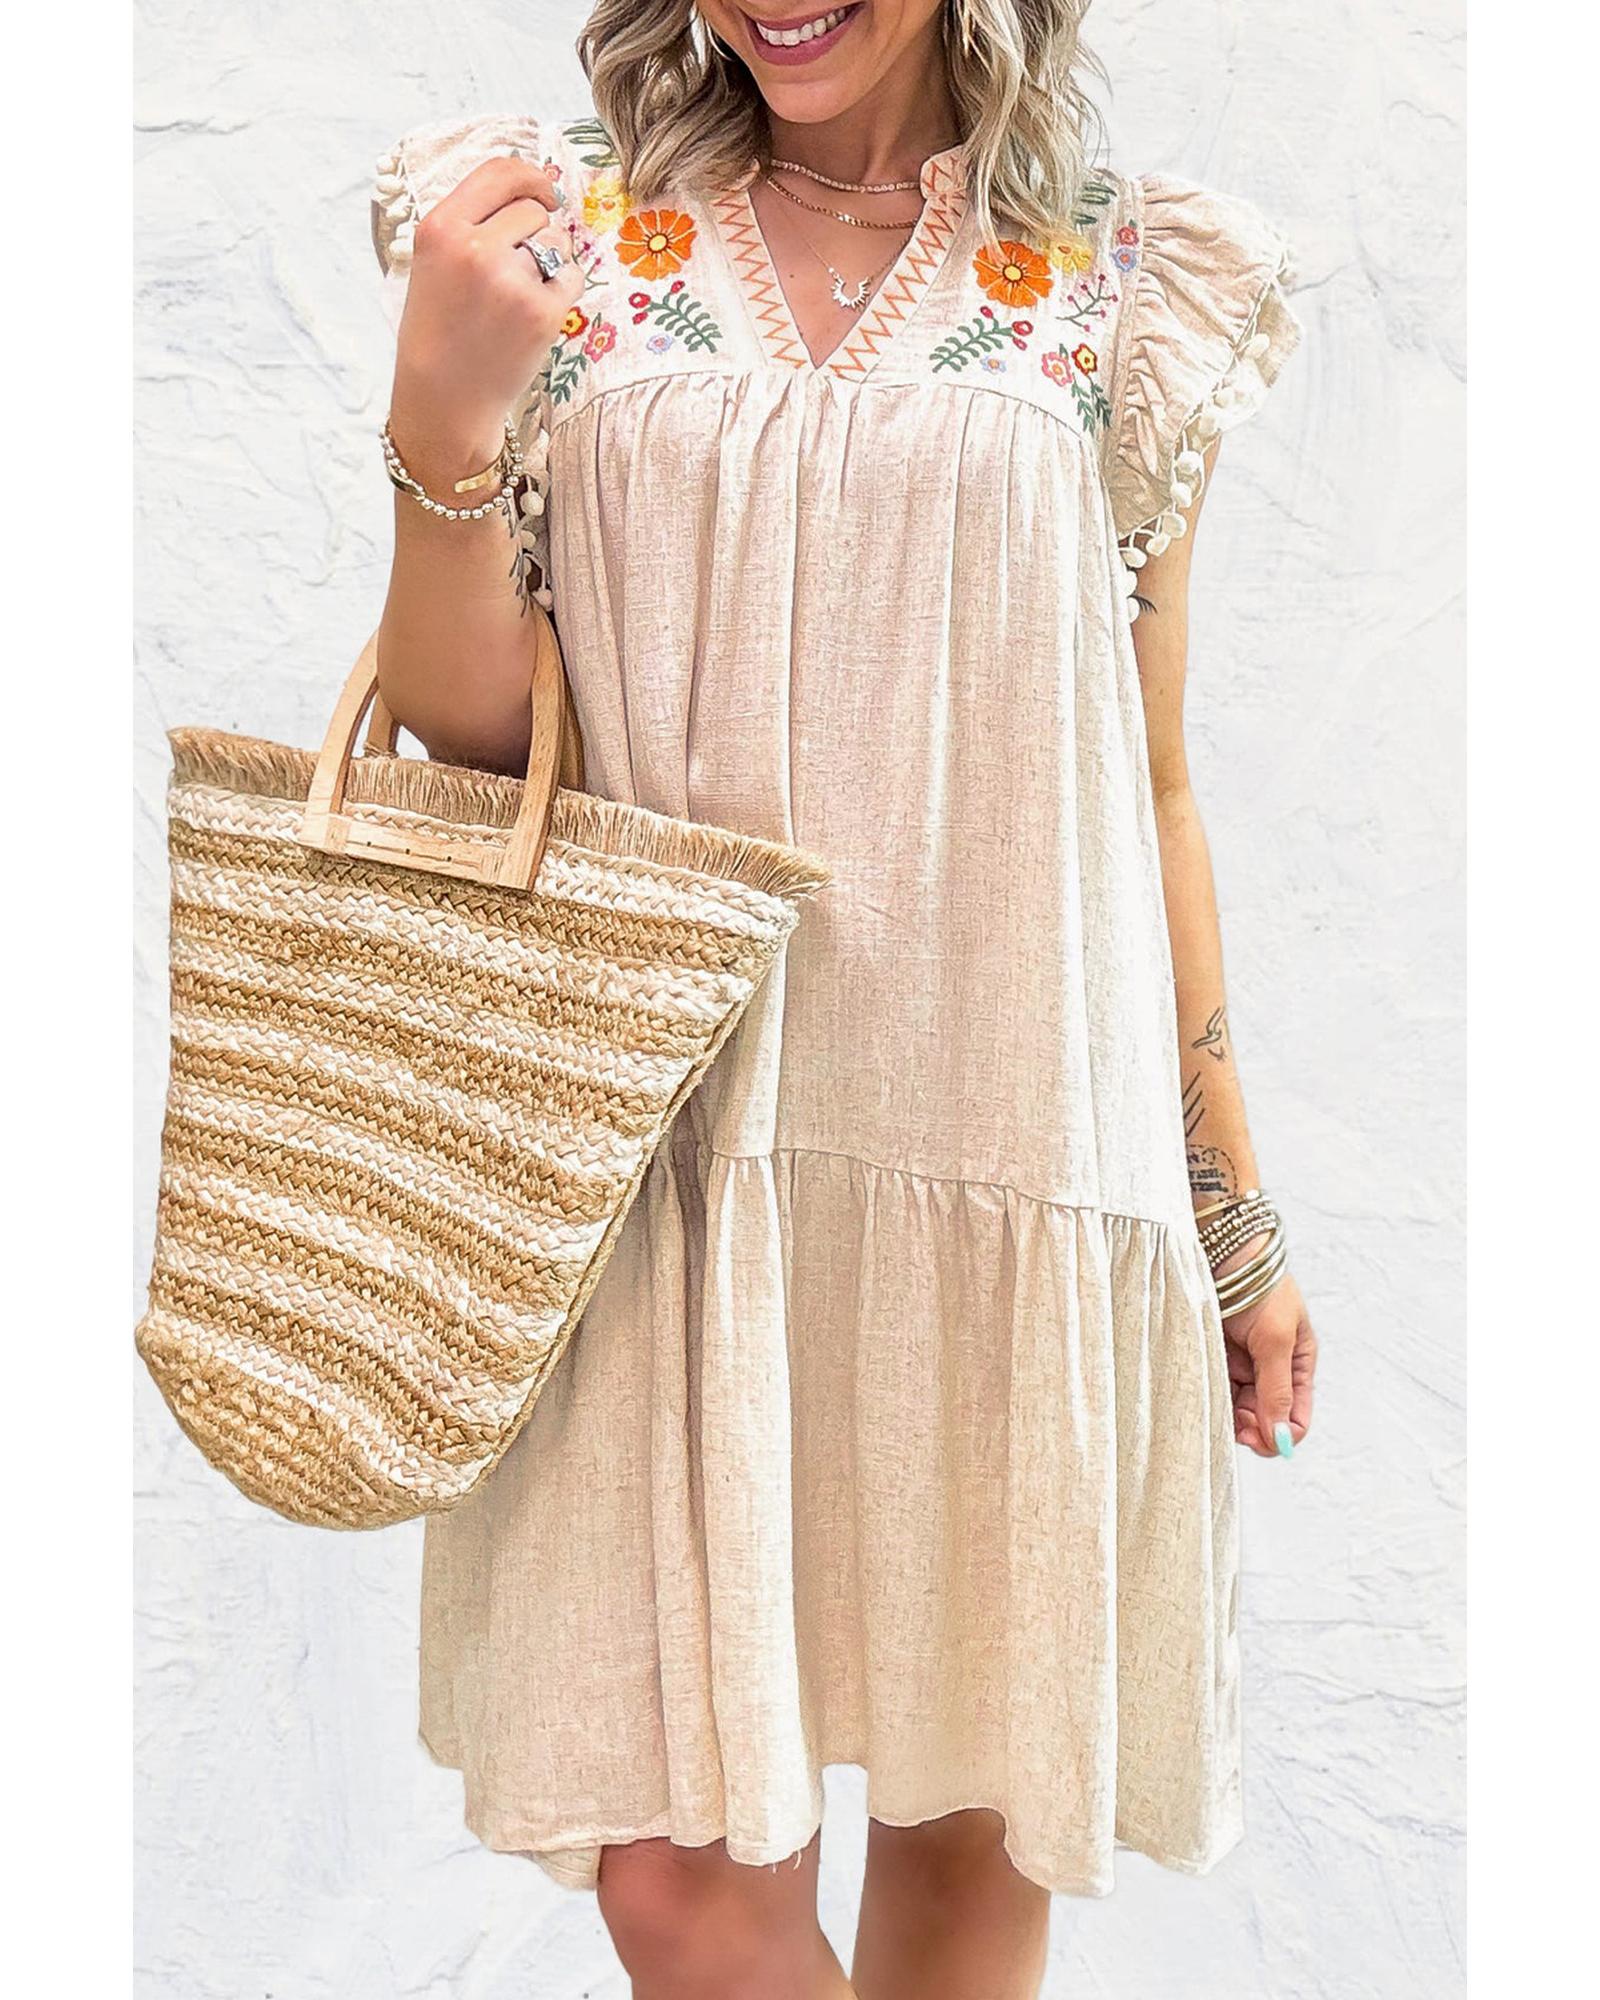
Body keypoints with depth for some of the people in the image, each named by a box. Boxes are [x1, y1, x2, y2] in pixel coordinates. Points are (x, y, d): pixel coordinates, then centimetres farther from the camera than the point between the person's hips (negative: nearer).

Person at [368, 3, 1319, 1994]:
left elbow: (1148, 793, 9)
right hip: (663, 1139, 0)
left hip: (1012, 1147, 1)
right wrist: (441, 416, -14)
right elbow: (462, 741, 3)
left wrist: (1233, 1210, 11)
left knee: (978, 1821, 13)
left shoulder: (1123, 289, 5)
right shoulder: (560, 240, 5)